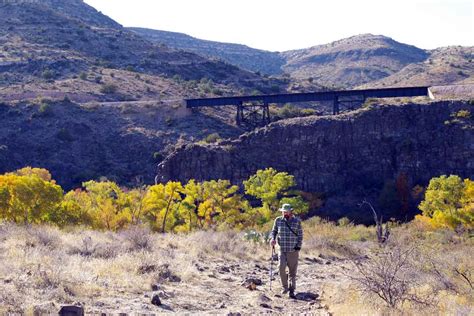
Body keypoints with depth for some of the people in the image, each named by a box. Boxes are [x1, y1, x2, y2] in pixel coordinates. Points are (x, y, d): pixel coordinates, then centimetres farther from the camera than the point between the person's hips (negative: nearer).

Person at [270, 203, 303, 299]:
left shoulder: (297, 221, 1)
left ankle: (291, 291, 9)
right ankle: (284, 287, 3)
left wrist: (298, 247, -4)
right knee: (282, 267, -16)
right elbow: (274, 231, 16)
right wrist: (273, 239, -4)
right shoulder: (278, 220, 5)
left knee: (292, 271, 1)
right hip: (282, 250, 1)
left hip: (293, 251, -1)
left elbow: (300, 235, 5)